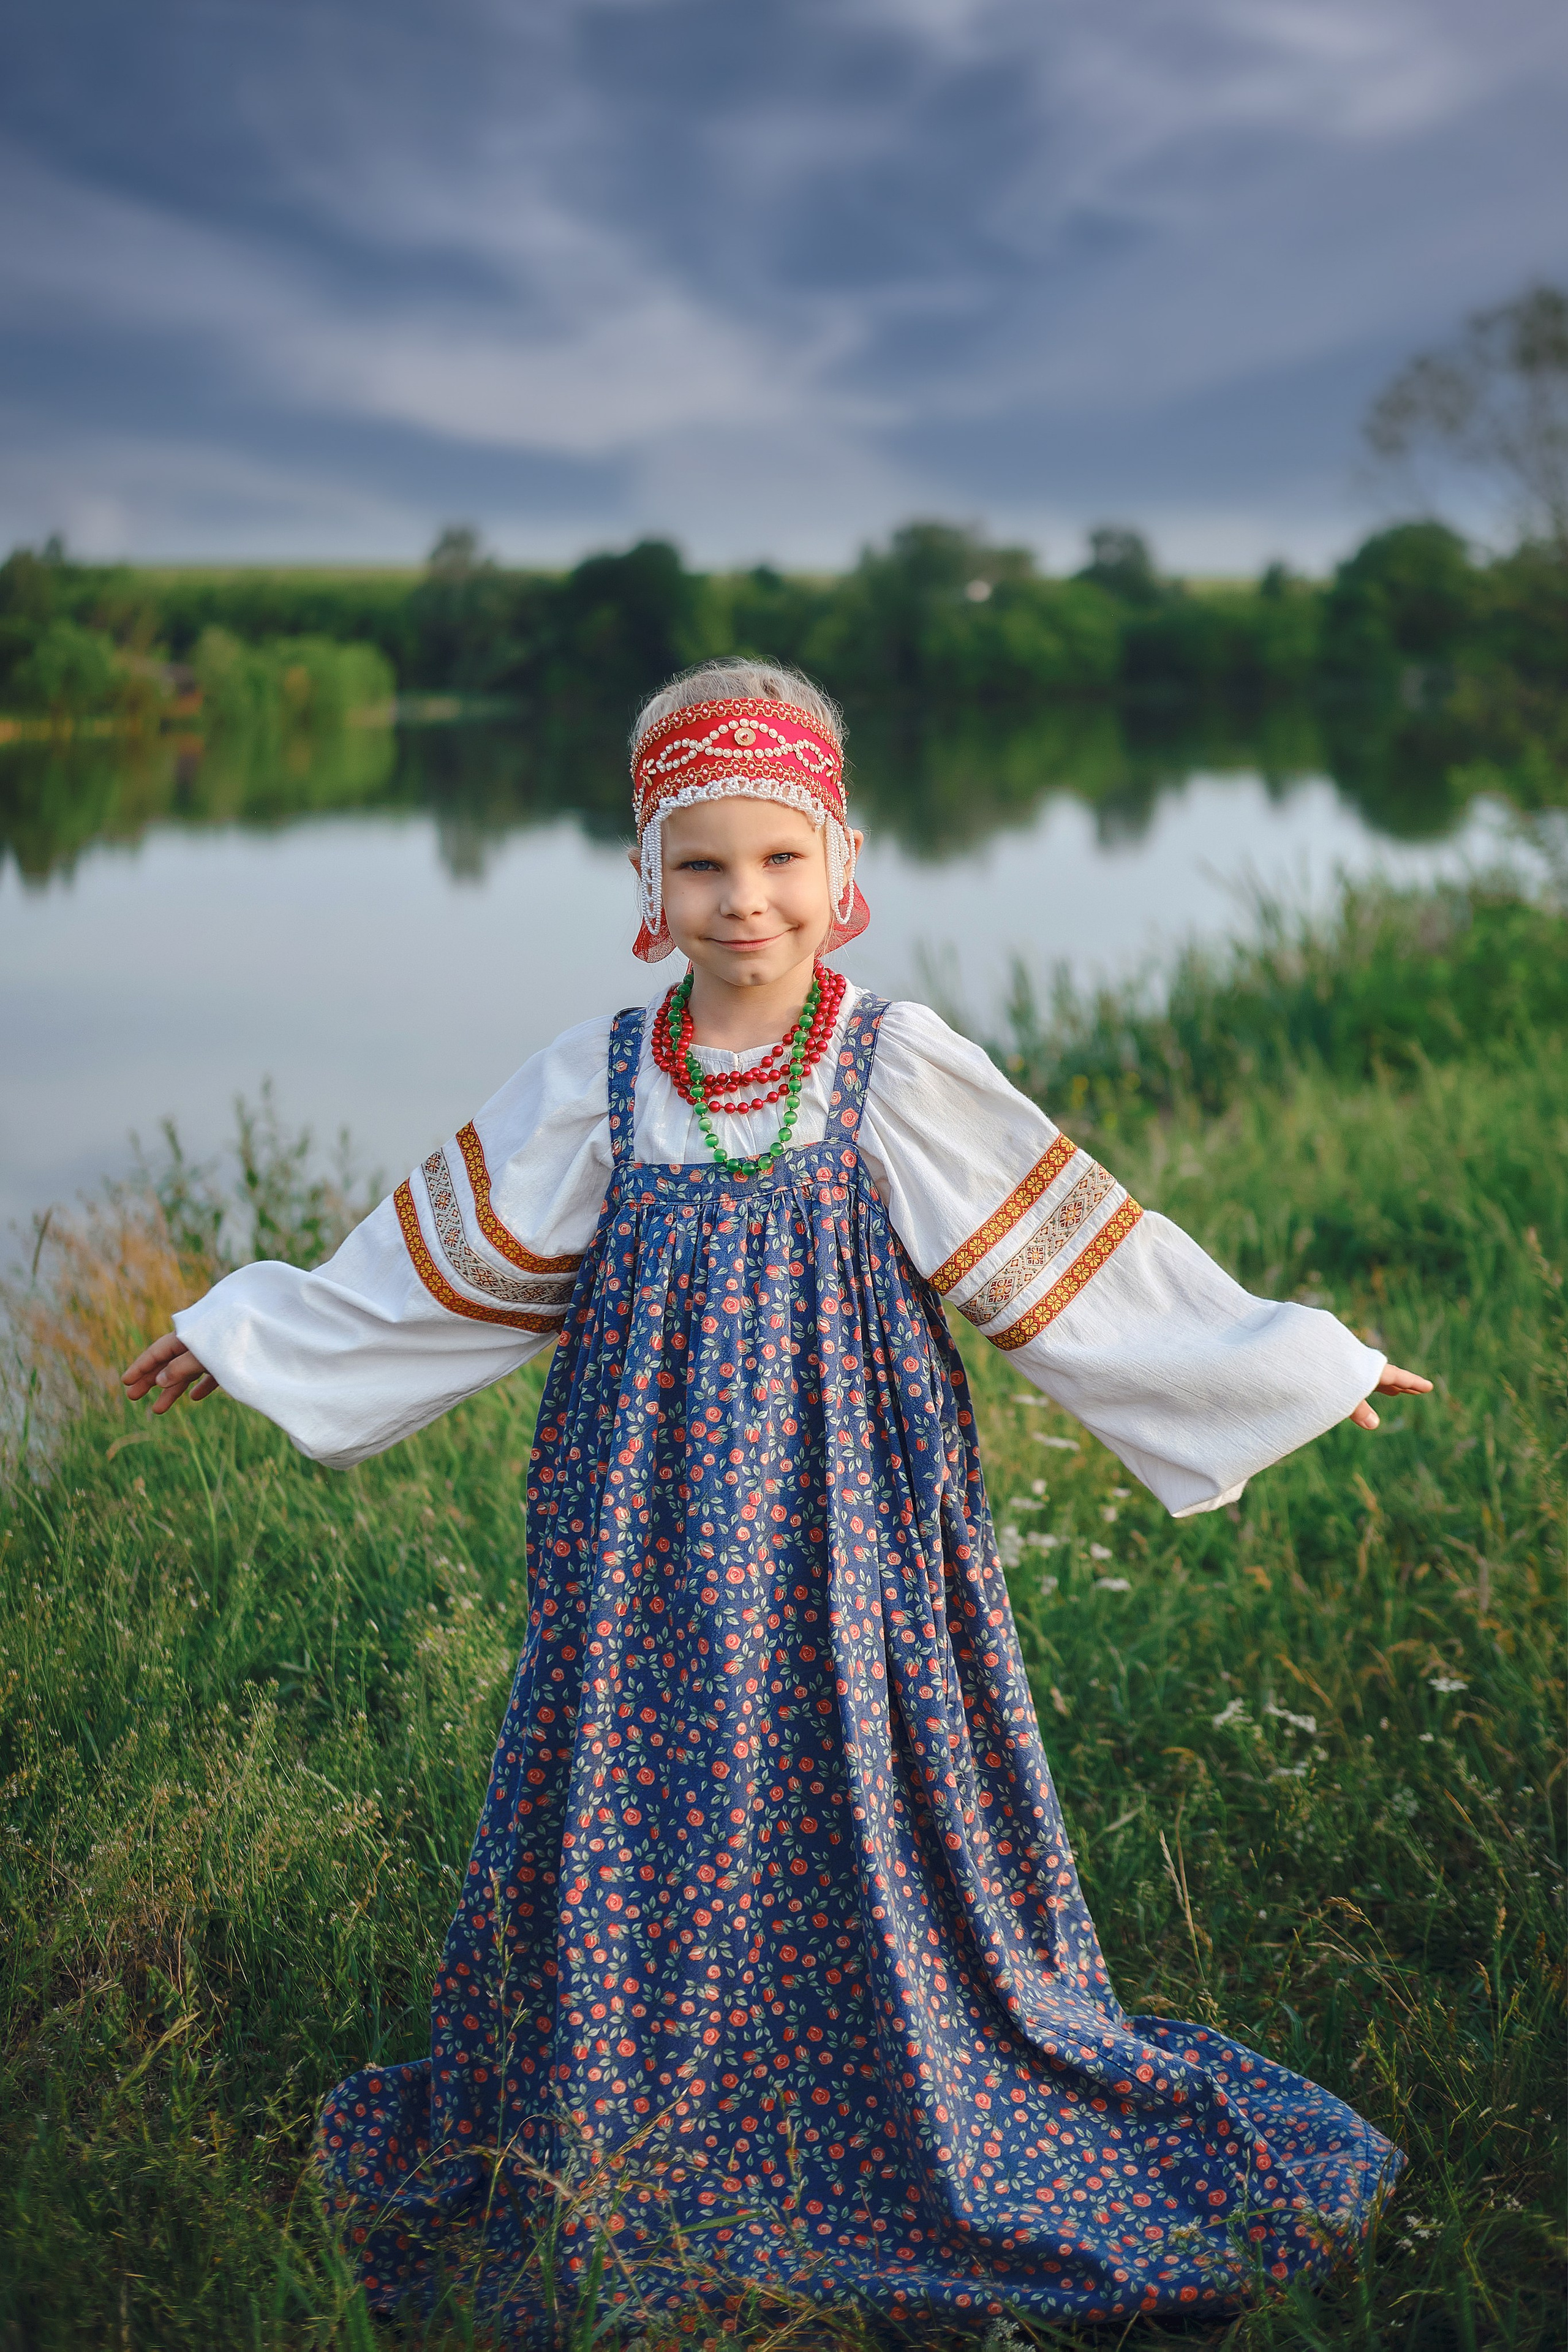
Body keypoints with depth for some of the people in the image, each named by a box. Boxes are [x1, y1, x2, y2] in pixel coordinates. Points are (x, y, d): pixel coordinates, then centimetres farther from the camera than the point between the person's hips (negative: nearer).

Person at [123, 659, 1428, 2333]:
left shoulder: (898, 1068, -4)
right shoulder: (599, 1079, 1)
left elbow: (1068, 1255, 1)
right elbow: (449, 1264, 12)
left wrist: (1308, 1366, 3)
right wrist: (245, 1333, 19)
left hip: (847, 1520, -1)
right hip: (654, 1520, 2)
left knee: (866, 1801, 3)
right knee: (641, 1814, 5)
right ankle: (595, 2169, 24)